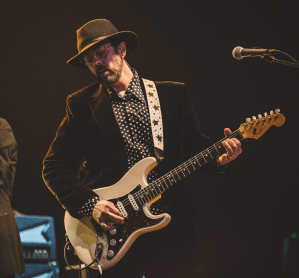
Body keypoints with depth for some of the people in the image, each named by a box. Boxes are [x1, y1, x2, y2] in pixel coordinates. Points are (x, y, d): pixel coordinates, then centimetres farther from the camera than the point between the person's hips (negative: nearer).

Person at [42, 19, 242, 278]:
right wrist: (89, 204, -10)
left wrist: (220, 158, -11)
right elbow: (54, 166, 4)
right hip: (110, 234, -1)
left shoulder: (174, 94, 9)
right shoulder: (82, 104, 6)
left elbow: (196, 148, 11)